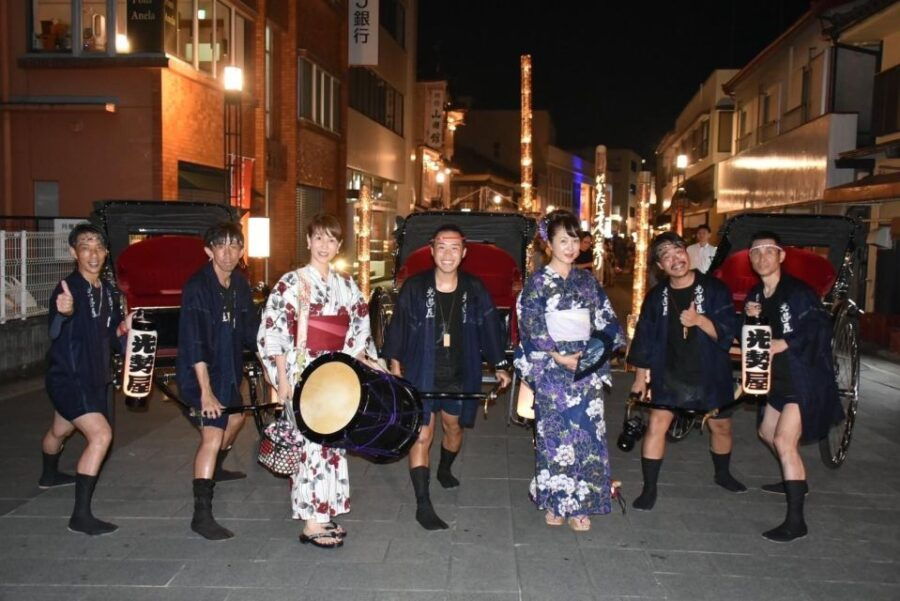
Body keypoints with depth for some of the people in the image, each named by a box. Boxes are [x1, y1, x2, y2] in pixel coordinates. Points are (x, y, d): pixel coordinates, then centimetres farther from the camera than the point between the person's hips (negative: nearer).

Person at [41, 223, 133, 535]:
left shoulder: (108, 291, 3)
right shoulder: (67, 289, -20)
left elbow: (111, 335, 13)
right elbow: (56, 334, -35)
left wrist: (124, 327, -10)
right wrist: (64, 313, -57)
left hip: (94, 377, 8)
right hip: (68, 377, -8)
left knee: (61, 430, 30)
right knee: (101, 435, -21)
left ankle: (49, 475, 57)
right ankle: (81, 515, -15)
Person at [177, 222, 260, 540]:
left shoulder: (240, 284, 2)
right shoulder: (197, 287, -20)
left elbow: (250, 328, 11)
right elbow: (193, 342, -24)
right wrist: (206, 390, -28)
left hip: (229, 369, 9)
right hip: (201, 373, -9)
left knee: (235, 417, 28)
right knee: (213, 437, -17)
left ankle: (215, 469, 54)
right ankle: (201, 515, -12)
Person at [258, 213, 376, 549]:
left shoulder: (346, 285, 9)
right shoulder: (291, 283, -5)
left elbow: (359, 332, 13)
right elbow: (273, 333, -8)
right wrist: (283, 379, -12)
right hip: (304, 374, -5)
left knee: (334, 442, 10)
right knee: (313, 443, -6)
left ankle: (325, 514, 23)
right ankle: (311, 525, 4)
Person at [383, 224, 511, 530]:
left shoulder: (474, 289, -4)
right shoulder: (414, 287, -9)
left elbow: (489, 327, 3)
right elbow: (398, 327, -2)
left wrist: (499, 365, 7)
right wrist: (395, 365, -1)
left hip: (459, 376, 3)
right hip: (421, 375, -3)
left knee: (454, 427, 20)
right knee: (422, 436, -5)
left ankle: (444, 470, 51)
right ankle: (423, 505, 1)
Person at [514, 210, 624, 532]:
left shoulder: (587, 281, 11)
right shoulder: (538, 282, -2)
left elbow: (605, 321, 12)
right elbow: (532, 327, -7)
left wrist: (600, 349, -6)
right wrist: (559, 357, -15)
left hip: (587, 366, 4)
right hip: (551, 367, -4)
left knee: (587, 430, 1)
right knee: (554, 431, -1)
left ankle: (580, 504, 10)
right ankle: (554, 502, 12)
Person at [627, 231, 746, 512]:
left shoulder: (715, 289, -8)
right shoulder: (656, 296, -2)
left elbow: (728, 331, -12)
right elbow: (644, 337, 5)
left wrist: (699, 320, -30)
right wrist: (640, 376, 6)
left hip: (710, 374, 0)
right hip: (670, 375, 0)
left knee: (721, 425, 15)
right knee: (656, 424, -10)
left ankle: (722, 474, 44)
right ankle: (649, 488, 2)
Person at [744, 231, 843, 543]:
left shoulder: (798, 291, -16)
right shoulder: (756, 295, 7)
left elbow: (819, 330, -20)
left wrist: (781, 345, -25)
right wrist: (752, 318, -9)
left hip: (806, 377, -9)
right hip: (780, 377, 9)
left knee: (784, 441, -16)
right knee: (767, 432, 23)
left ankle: (795, 520, -12)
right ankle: (794, 480, 48)